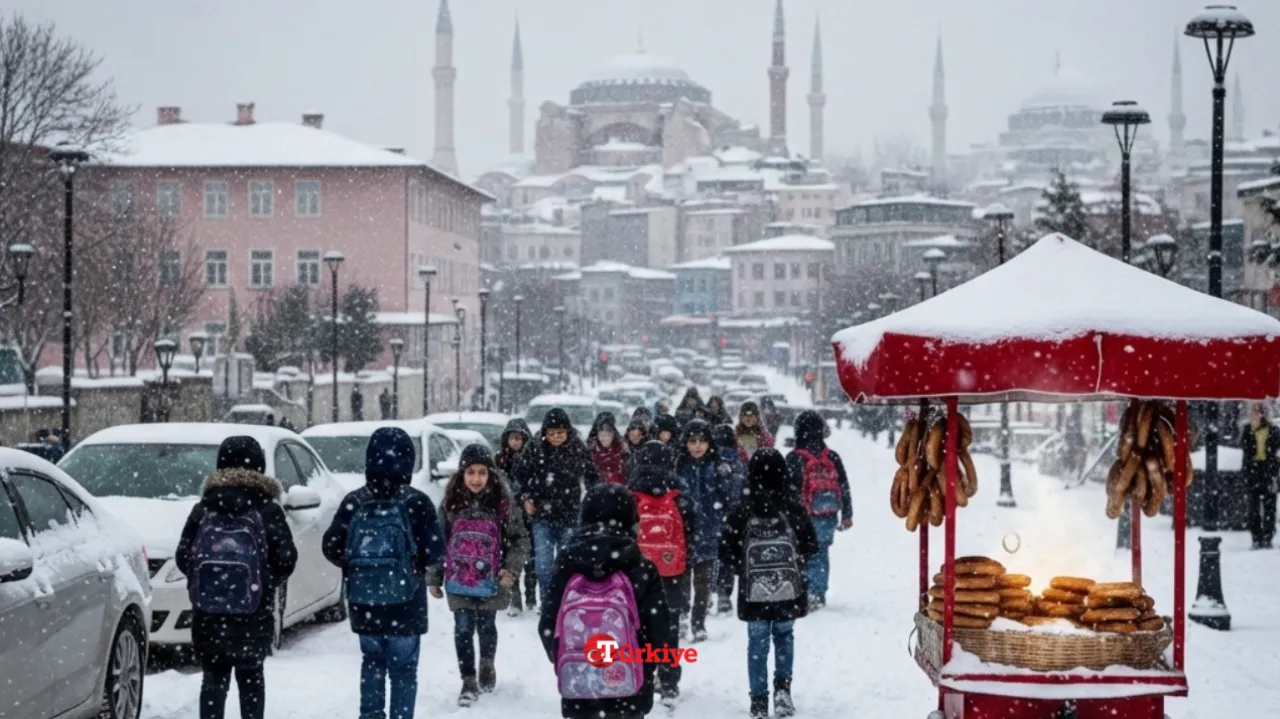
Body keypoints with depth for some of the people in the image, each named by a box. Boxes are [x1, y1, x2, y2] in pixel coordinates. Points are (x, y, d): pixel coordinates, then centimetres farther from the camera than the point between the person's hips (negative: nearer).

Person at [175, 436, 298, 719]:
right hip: (254, 614, -1)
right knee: (251, 676, 12)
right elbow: (285, 559, -9)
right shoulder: (267, 510, -5)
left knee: (214, 678, 7)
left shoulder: (204, 507, 2)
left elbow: (182, 556, 1)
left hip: (207, 614, 1)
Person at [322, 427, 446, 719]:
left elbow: (331, 547, -3)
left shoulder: (354, 502, -3)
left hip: (363, 603, 3)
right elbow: (435, 551, -12)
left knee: (372, 661, 21)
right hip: (405, 605, -3)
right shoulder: (416, 502, -11)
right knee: (404, 670, 7)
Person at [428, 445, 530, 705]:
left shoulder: (503, 504, -8)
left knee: (486, 626, 16)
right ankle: (468, 681, 9)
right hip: (459, 581, 1)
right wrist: (434, 578, 6)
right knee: (463, 630, -1)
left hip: (490, 581, 0)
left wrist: (511, 569, -14)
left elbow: (520, 539, -2)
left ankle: (487, 664, 42)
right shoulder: (451, 503, -2)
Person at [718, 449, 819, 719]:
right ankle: (782, 687, 11)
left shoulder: (743, 510, -11)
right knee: (784, 636, 21)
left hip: (754, 591, 0)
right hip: (789, 589, 0)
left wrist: (744, 569, 8)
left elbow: (726, 550, -7)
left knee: (757, 644, 9)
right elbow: (811, 545, -1)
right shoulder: (793, 508, -10)